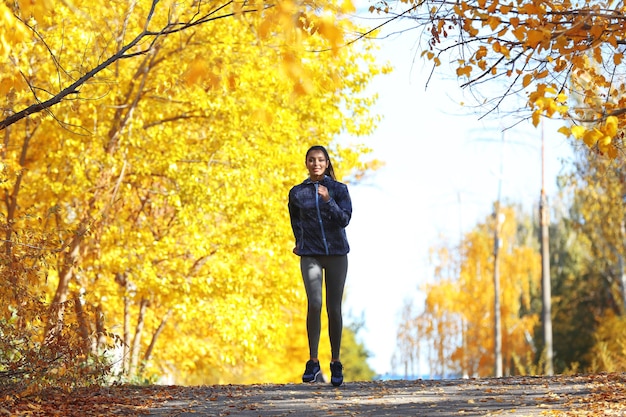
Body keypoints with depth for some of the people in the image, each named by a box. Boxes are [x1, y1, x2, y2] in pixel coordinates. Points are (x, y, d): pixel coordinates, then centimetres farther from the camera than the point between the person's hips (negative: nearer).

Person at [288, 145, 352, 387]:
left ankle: (336, 363, 11)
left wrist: (328, 201, -22)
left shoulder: (339, 189, 2)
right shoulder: (297, 193, 6)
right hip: (310, 256, 0)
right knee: (314, 304, -16)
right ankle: (313, 362, -5)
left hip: (337, 254, 0)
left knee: (334, 308, 0)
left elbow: (344, 219, -10)